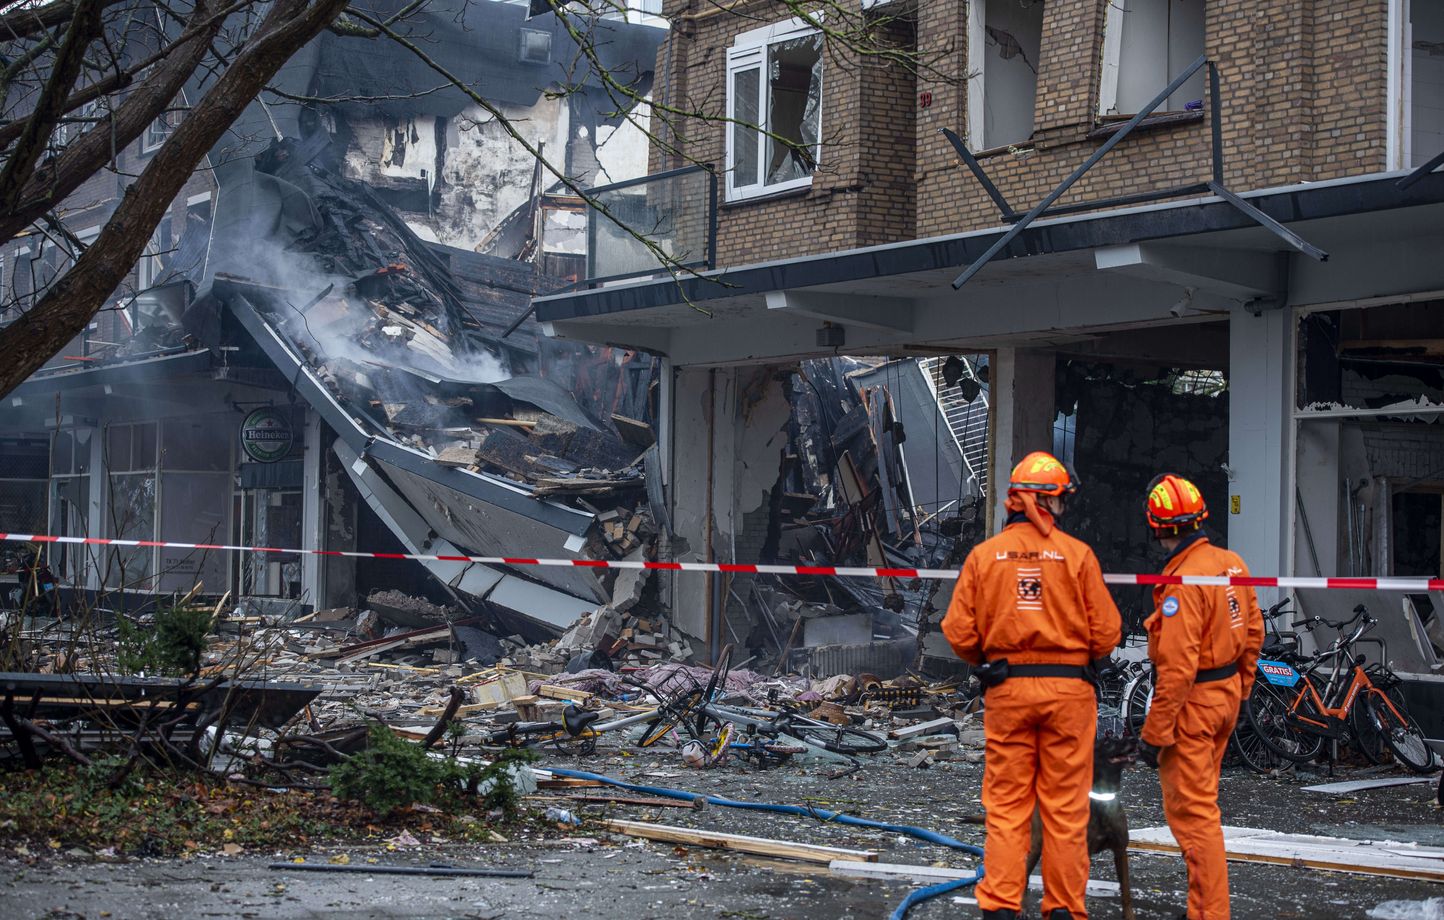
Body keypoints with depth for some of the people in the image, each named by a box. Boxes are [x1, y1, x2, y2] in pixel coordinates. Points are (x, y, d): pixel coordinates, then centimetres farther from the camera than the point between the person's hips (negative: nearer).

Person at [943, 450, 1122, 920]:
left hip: (1006, 690, 1)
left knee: (1006, 805, 8)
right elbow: (1106, 632, -6)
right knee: (1066, 808, 6)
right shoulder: (1078, 554, -6)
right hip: (1068, 690, -1)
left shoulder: (984, 555, -1)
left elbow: (958, 632, -3)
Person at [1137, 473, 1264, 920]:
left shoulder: (1183, 581, -23)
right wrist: (1238, 690, 24)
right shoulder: (1232, 564, 2)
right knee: (1202, 803, 21)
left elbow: (1176, 668, -24)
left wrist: (1155, 733, -19)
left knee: (1191, 811, -1)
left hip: (1191, 702, -9)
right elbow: (1253, 633, 12)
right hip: (1225, 697, 9)